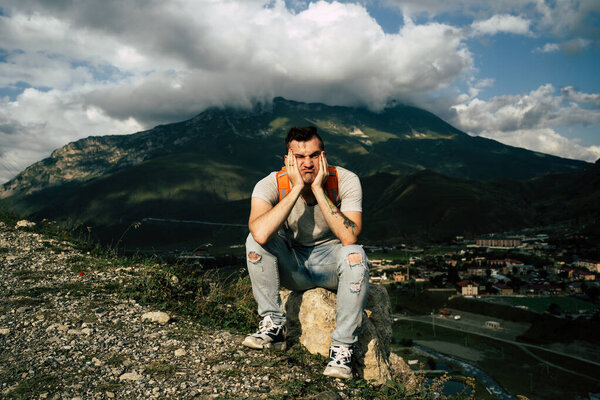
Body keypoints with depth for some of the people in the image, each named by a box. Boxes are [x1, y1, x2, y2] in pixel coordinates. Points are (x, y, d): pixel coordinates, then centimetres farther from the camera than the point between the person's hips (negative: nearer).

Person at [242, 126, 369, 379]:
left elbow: (349, 238, -32)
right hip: (292, 267, 1)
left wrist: (318, 189, -32)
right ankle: (273, 325, -11)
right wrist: (297, 188, -33)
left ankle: (342, 348, -18)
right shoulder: (271, 185, -17)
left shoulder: (345, 181, -18)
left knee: (355, 255, -33)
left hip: (331, 263, 0)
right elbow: (260, 233, -38)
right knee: (255, 241, -25)